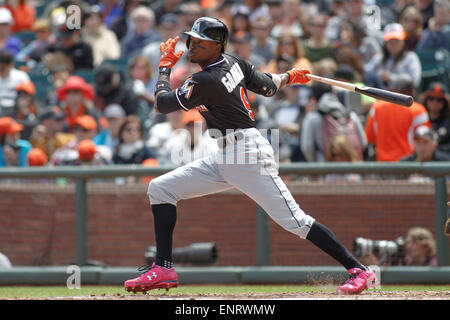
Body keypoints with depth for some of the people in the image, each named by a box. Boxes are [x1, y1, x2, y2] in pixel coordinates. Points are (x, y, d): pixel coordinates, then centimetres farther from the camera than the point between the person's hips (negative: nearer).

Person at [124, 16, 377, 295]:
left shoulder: (206, 81, -20)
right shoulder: (233, 62, 6)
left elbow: (163, 104, -11)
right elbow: (267, 86, 18)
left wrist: (165, 68, 5)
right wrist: (289, 77, 39)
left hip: (249, 156, -10)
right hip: (226, 157, 10)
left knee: (294, 221, -11)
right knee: (160, 188, 5)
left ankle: (358, 270, -4)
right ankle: (164, 269, 3)